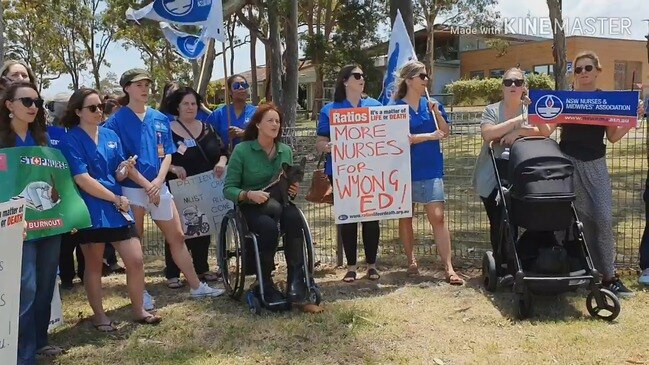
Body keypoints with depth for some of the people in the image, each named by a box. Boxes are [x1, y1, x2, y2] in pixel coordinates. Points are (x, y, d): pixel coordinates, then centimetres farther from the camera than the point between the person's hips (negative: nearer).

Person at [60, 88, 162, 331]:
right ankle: (99, 315, 24)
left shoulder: (111, 136, 9)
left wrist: (125, 168, -12)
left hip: (117, 207, 5)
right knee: (94, 265, 8)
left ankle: (138, 310, 19)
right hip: (91, 210, -5)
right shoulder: (71, 140, -8)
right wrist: (116, 198, -13)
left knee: (136, 260, 2)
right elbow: (82, 179, -16)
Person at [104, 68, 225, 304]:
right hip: (132, 189, -4)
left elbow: (167, 153, 6)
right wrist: (146, 185, -15)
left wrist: (158, 181, -10)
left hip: (159, 187, 5)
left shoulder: (160, 119, 9)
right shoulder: (117, 121, -5)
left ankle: (196, 287, 18)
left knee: (177, 237, 9)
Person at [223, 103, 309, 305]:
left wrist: (294, 190, -3)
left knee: (294, 219, -31)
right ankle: (265, 284, -17)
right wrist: (249, 194, -24)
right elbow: (228, 189, -5)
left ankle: (296, 280, -28)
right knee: (269, 227, -35)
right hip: (252, 206, -3)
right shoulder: (242, 150, -4)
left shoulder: (285, 150, 10)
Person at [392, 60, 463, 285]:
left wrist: (437, 114, -8)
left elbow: (445, 133, 9)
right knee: (405, 217, 10)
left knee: (438, 217, -6)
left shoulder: (432, 105, 8)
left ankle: (449, 268, -5)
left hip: (431, 168, 2)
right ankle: (411, 261, 25)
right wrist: (429, 136, -16)